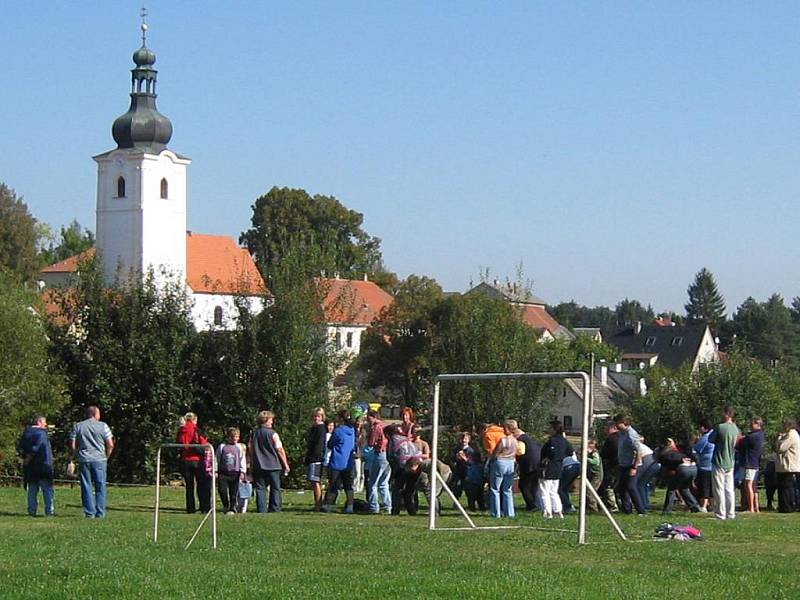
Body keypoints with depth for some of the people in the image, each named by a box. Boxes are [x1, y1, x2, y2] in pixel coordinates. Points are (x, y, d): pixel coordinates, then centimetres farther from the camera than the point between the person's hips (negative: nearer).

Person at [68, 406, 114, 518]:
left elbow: (72, 446, 3)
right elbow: (110, 445, -4)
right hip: (99, 460, -1)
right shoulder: (103, 426, 0)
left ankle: (90, 513, 1)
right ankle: (100, 513, 2)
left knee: (86, 488, 4)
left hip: (83, 460, 2)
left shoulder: (77, 426, 6)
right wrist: (106, 456, 10)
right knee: (100, 487, 5)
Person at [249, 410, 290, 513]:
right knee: (275, 489, 5)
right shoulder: (273, 434, -8)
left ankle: (262, 510, -2)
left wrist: (253, 464, 21)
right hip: (273, 466, -4)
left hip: (258, 466, 4)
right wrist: (286, 464, 1)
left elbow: (251, 450, 11)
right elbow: (280, 450, -7)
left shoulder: (254, 434, 6)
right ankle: (275, 509, 2)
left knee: (260, 489, 4)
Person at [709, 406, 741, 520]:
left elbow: (710, 439, -5)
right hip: (730, 463, 6)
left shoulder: (720, 427, -17)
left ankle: (720, 514, -2)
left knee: (719, 489, -1)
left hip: (719, 463, -6)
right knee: (730, 489, 10)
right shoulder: (735, 428, 3)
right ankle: (731, 513, 11)